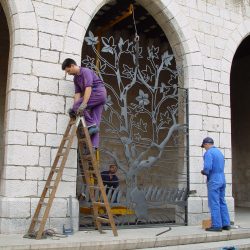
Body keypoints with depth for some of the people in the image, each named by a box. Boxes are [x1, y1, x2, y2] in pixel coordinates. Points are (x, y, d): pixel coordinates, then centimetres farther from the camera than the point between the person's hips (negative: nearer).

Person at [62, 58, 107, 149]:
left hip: (99, 93, -9)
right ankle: (94, 145, 0)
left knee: (81, 109, -20)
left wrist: (83, 104, -35)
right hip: (95, 96, 9)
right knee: (95, 121, 3)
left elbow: (88, 88, -26)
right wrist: (75, 108, -6)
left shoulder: (86, 71, -14)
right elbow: (77, 93, 7)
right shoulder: (76, 78, 13)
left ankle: (91, 125, -13)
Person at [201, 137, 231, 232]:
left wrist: (204, 172, -1)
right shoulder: (219, 152, 16)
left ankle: (217, 225, -3)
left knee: (214, 204, -4)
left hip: (213, 181, -9)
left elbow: (207, 167, -22)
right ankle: (226, 224, 15)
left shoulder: (208, 153, -11)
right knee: (222, 203, 13)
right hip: (222, 179, 9)